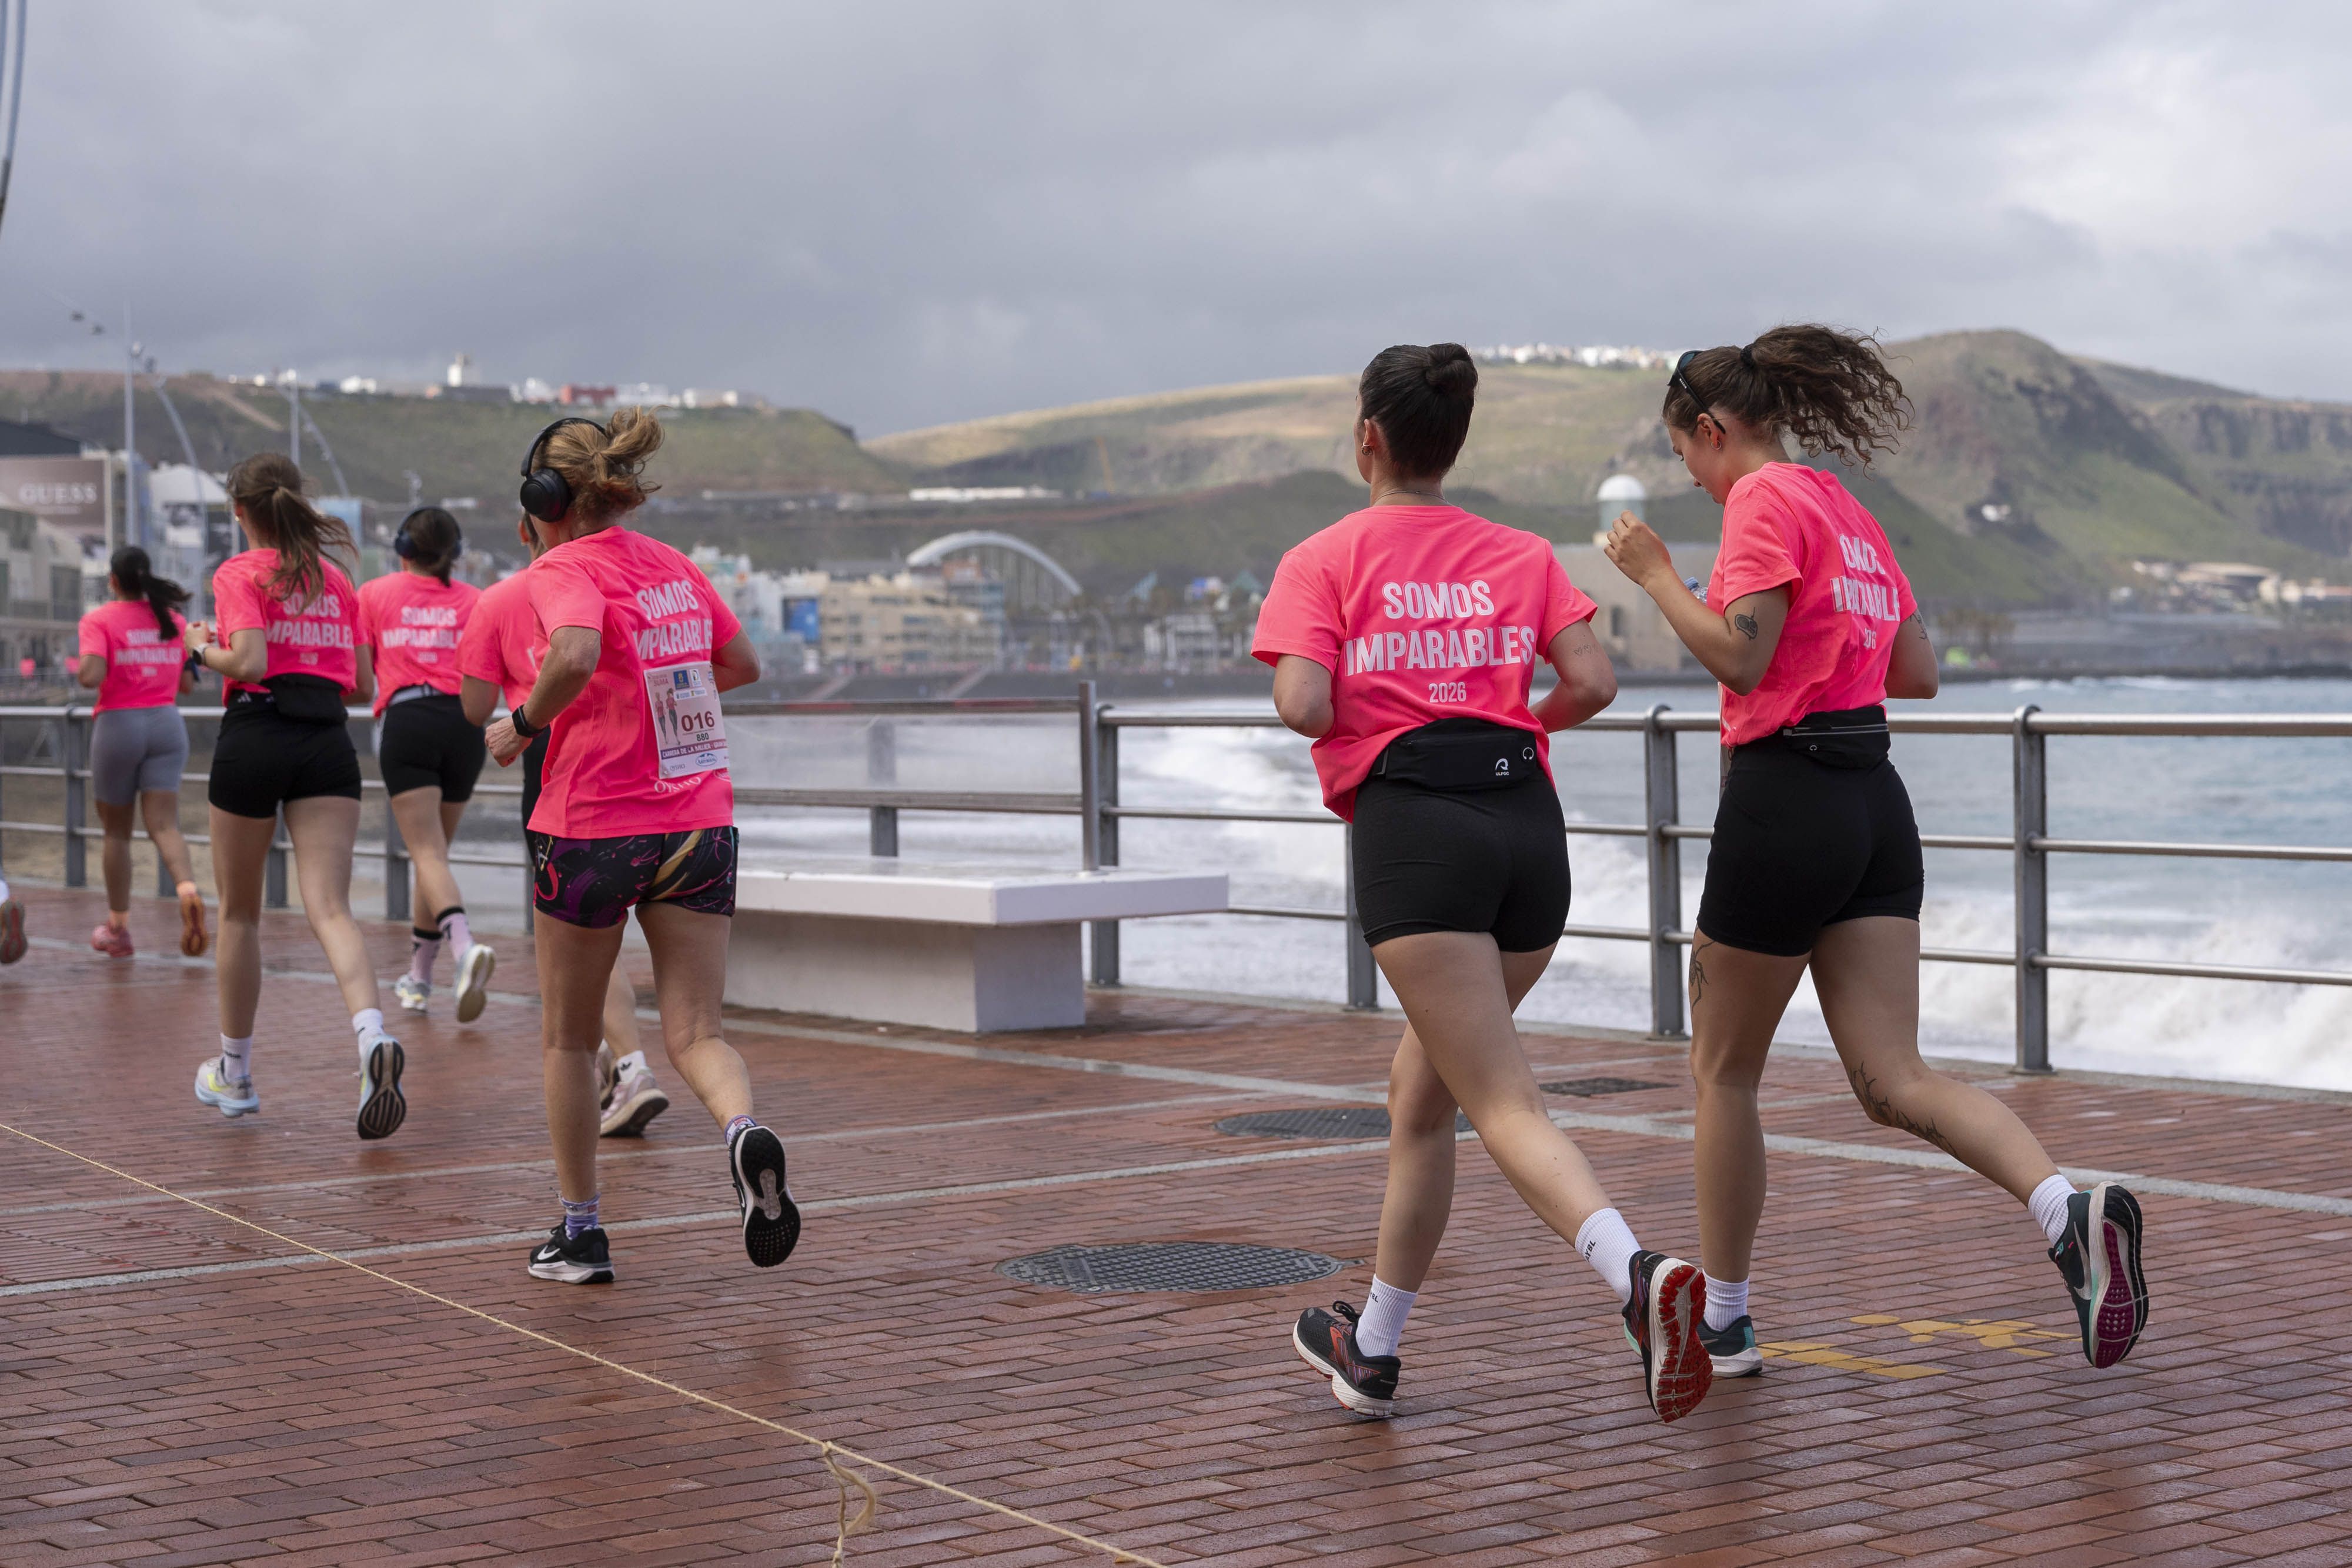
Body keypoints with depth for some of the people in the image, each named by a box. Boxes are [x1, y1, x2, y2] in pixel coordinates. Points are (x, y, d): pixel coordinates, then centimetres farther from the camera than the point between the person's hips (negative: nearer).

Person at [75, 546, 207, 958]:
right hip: (167, 723, 3)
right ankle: (188, 890, -34)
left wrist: (78, 670, 2)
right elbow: (187, 685, 10)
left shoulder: (99, 620, -5)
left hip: (118, 724, -2)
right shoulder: (172, 619, 8)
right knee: (165, 824, -4)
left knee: (116, 831, 11)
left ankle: (118, 928, 18)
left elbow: (92, 675, -20)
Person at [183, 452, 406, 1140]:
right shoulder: (336, 580, 15)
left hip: (256, 737, -3)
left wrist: (205, 648, 4)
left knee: (239, 913, 14)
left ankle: (234, 1074, 27)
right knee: (330, 909, -7)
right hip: (328, 742, 3)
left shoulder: (241, 574, -2)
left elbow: (249, 662, -15)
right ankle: (373, 1035, -36)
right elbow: (362, 684, 17)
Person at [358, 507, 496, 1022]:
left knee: (428, 854, -11)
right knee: (435, 850, 15)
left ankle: (465, 945, -37)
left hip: (406, 719, -3)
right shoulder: (473, 599, 12)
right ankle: (418, 977, 23)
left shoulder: (373, 594, 10)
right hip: (462, 724, 3)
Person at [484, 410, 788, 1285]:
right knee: (695, 1035, 3)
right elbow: (741, 666, 22)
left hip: (594, 829, -5)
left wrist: (521, 726, -13)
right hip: (700, 825, 5)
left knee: (567, 1040, 13)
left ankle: (580, 1234, 19)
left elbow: (576, 656, -29)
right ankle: (744, 1132, -30)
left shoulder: (565, 570, -9)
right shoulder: (676, 568, 10)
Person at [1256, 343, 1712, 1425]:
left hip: (1410, 819, -5)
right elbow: (1593, 684, 3)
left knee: (1508, 1108, -12)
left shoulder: (1322, 562, 5)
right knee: (1423, 1082, 20)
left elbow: (1304, 707, -8)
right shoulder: (1521, 554, 15)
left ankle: (1642, 1278, -37)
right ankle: (1371, 1350, 30)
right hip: (1527, 819, 5)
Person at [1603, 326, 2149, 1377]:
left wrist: (1655, 575, -7)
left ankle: (1722, 1322, 18)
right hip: (1875, 807, 8)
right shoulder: (1849, 512, 19)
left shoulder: (1763, 500, -7)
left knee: (1723, 1069, 9)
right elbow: (1918, 674, 21)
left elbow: (1741, 658, -18)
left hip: (1784, 799, -8)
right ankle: (2069, 1212, -24)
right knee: (1894, 1082, 0)